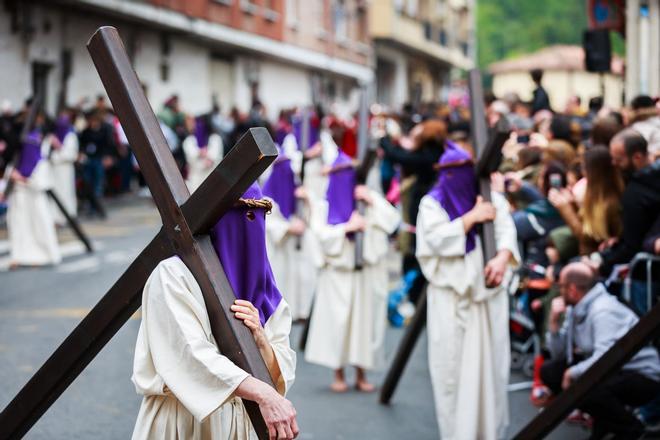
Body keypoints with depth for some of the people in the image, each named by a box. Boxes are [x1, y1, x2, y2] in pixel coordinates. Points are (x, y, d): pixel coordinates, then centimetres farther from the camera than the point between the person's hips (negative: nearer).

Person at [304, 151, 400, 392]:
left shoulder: (365, 201, 10)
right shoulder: (324, 206, 8)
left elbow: (392, 220, -2)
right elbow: (321, 232, -7)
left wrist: (372, 201, -10)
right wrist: (347, 227, -17)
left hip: (363, 272, 1)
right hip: (336, 272, -1)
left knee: (364, 318, 0)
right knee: (337, 320, -3)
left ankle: (361, 374, 9)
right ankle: (338, 374, 7)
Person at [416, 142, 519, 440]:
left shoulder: (492, 199, 10)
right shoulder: (432, 203, 4)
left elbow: (507, 232, -6)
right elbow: (438, 239, -13)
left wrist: (502, 259, -26)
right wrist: (472, 217, -16)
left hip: (488, 292, 2)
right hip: (450, 295, -2)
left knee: (489, 361, 1)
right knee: (451, 364, -3)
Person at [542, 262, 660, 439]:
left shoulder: (603, 311, -23)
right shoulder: (575, 309, 4)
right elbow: (558, 354, 8)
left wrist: (572, 373, -21)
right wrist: (554, 321, -6)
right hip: (611, 371, 10)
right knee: (549, 370, 3)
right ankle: (605, 419, 10)